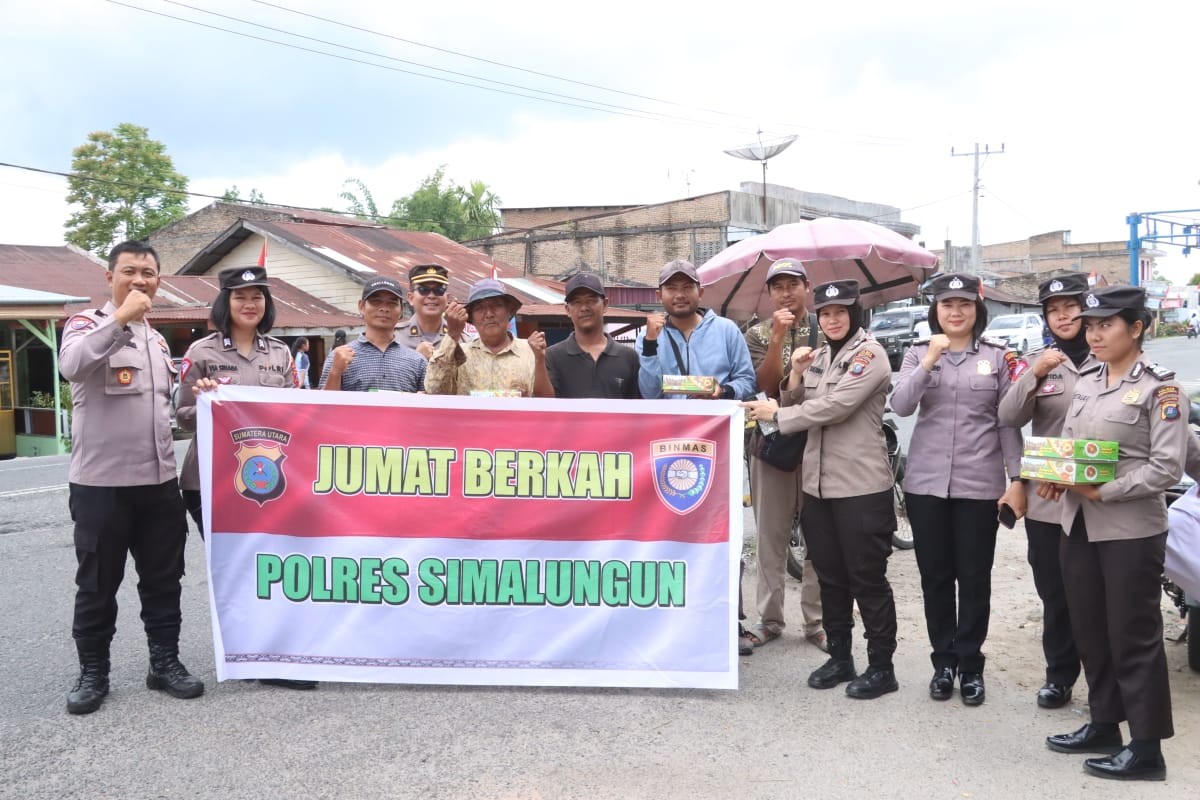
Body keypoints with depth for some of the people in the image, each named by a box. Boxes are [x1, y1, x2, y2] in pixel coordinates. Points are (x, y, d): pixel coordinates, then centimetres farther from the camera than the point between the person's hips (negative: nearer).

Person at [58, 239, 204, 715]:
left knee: (163, 580, 11)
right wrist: (121, 316, -27)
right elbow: (72, 366, -28)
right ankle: (93, 672, 21)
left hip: (159, 481, 6)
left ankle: (165, 662, 23)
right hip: (101, 483, -5)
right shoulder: (87, 324, -4)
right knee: (97, 584, 6)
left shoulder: (157, 339, 16)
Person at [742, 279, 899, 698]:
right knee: (830, 577, 14)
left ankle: (882, 667, 14)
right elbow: (798, 408, 13)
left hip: (861, 487, -7)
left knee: (867, 579, 2)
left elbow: (835, 407, -19)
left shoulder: (870, 354, -9)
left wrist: (777, 414, -10)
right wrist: (795, 373, -4)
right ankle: (840, 657, 27)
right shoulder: (819, 355, 13)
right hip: (818, 484, 7)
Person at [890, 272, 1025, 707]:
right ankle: (943, 661, 24)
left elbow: (1008, 424, 3)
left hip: (980, 484, -1)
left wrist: (1017, 479, -2)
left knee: (974, 579, 6)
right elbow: (900, 406, -9)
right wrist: (929, 361, -17)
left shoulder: (998, 356, 3)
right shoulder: (917, 353, 5)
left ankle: (970, 665, 20)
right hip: (926, 482, 1)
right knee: (935, 577, 9)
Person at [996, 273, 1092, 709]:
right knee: (1054, 595, 10)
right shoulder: (1037, 362, 7)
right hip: (1046, 500, 2)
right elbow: (1008, 418, -4)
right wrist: (1034, 375, -19)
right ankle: (1059, 675, 24)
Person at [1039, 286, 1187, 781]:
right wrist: (1054, 478, -6)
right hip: (1076, 523, 7)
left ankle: (1146, 748, 13)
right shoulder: (1084, 383, 12)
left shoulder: (1160, 388, -8)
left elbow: (1167, 467, -14)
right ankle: (1104, 724, 30)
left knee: (1134, 636, 2)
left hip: (1130, 528, -6)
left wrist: (1106, 491, -21)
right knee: (1089, 630, 15)